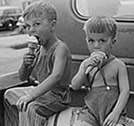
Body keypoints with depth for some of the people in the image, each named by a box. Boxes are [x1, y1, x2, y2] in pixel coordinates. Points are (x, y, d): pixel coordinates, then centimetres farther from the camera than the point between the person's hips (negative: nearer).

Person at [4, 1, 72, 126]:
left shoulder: (60, 48, -22)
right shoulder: (38, 50, 4)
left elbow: (56, 76, -39)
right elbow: (23, 77, 11)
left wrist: (31, 95, -44)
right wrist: (25, 64, -12)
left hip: (57, 96, -10)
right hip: (42, 91, 10)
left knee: (29, 107, -33)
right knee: (9, 94, 22)